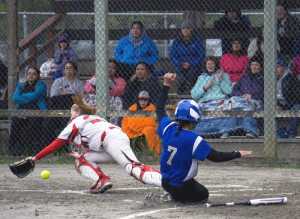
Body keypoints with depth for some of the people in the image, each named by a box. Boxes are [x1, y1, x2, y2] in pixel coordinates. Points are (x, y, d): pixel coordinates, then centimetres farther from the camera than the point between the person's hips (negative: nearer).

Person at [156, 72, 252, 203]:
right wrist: (238, 154, -12)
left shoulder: (169, 128, -10)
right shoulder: (194, 140, -26)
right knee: (203, 195, 21)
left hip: (166, 181, 7)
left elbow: (160, 109, 8)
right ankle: (176, 196, 1)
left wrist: (166, 85, 13)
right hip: (182, 186, -7)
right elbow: (215, 156, -24)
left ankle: (172, 194, 15)